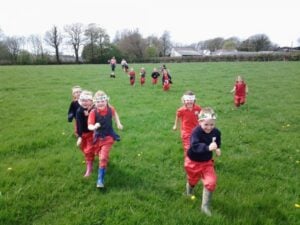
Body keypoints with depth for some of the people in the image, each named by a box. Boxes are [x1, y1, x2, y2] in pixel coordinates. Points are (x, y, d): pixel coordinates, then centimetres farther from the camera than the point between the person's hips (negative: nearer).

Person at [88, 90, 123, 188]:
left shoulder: (110, 108, -13)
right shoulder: (93, 112, -21)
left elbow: (115, 113, 12)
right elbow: (89, 126, -31)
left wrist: (118, 123, 5)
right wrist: (94, 127, -52)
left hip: (108, 136, -1)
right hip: (98, 137, 1)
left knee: (103, 158, -11)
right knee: (100, 155, 21)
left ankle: (100, 179, -4)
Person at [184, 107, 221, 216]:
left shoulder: (216, 132, -15)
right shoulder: (196, 132, -32)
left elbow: (217, 143, 6)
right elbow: (195, 146, -47)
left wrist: (217, 149, -16)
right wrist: (208, 147, -63)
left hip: (207, 161, 3)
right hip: (193, 161, -3)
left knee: (211, 182, -10)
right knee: (193, 180, 21)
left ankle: (205, 206, 11)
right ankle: (189, 192, 57)